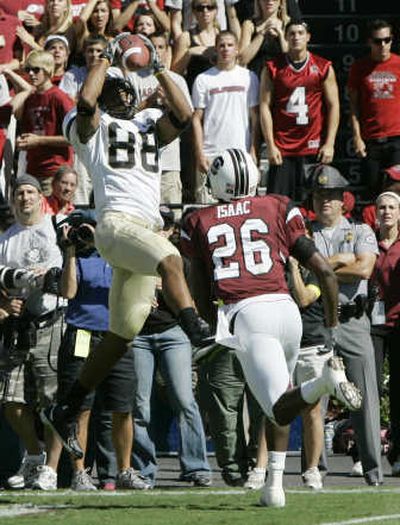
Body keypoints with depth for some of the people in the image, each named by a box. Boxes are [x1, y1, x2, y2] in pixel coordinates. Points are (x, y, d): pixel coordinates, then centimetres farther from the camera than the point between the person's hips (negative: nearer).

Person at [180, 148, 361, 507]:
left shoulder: (200, 223, 16)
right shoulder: (278, 210, 16)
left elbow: (201, 296, 19)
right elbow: (325, 272, 12)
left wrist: (208, 330, 37)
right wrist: (333, 328, 21)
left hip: (245, 315, -3)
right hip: (285, 307, 3)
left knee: (280, 407, -9)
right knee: (280, 404, 23)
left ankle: (327, 379, -39)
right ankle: (275, 484, 11)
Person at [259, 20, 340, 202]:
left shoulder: (324, 68, 6)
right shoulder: (272, 69, 5)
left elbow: (333, 106, 5)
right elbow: (265, 107, 2)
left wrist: (329, 144, -3)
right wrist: (270, 145, -6)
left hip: (314, 148, 0)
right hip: (282, 149, 0)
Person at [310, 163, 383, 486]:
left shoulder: (361, 232, 12)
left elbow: (364, 269, -6)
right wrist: (341, 261, -7)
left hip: (352, 322, 0)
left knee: (365, 397, -4)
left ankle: (373, 466, -2)